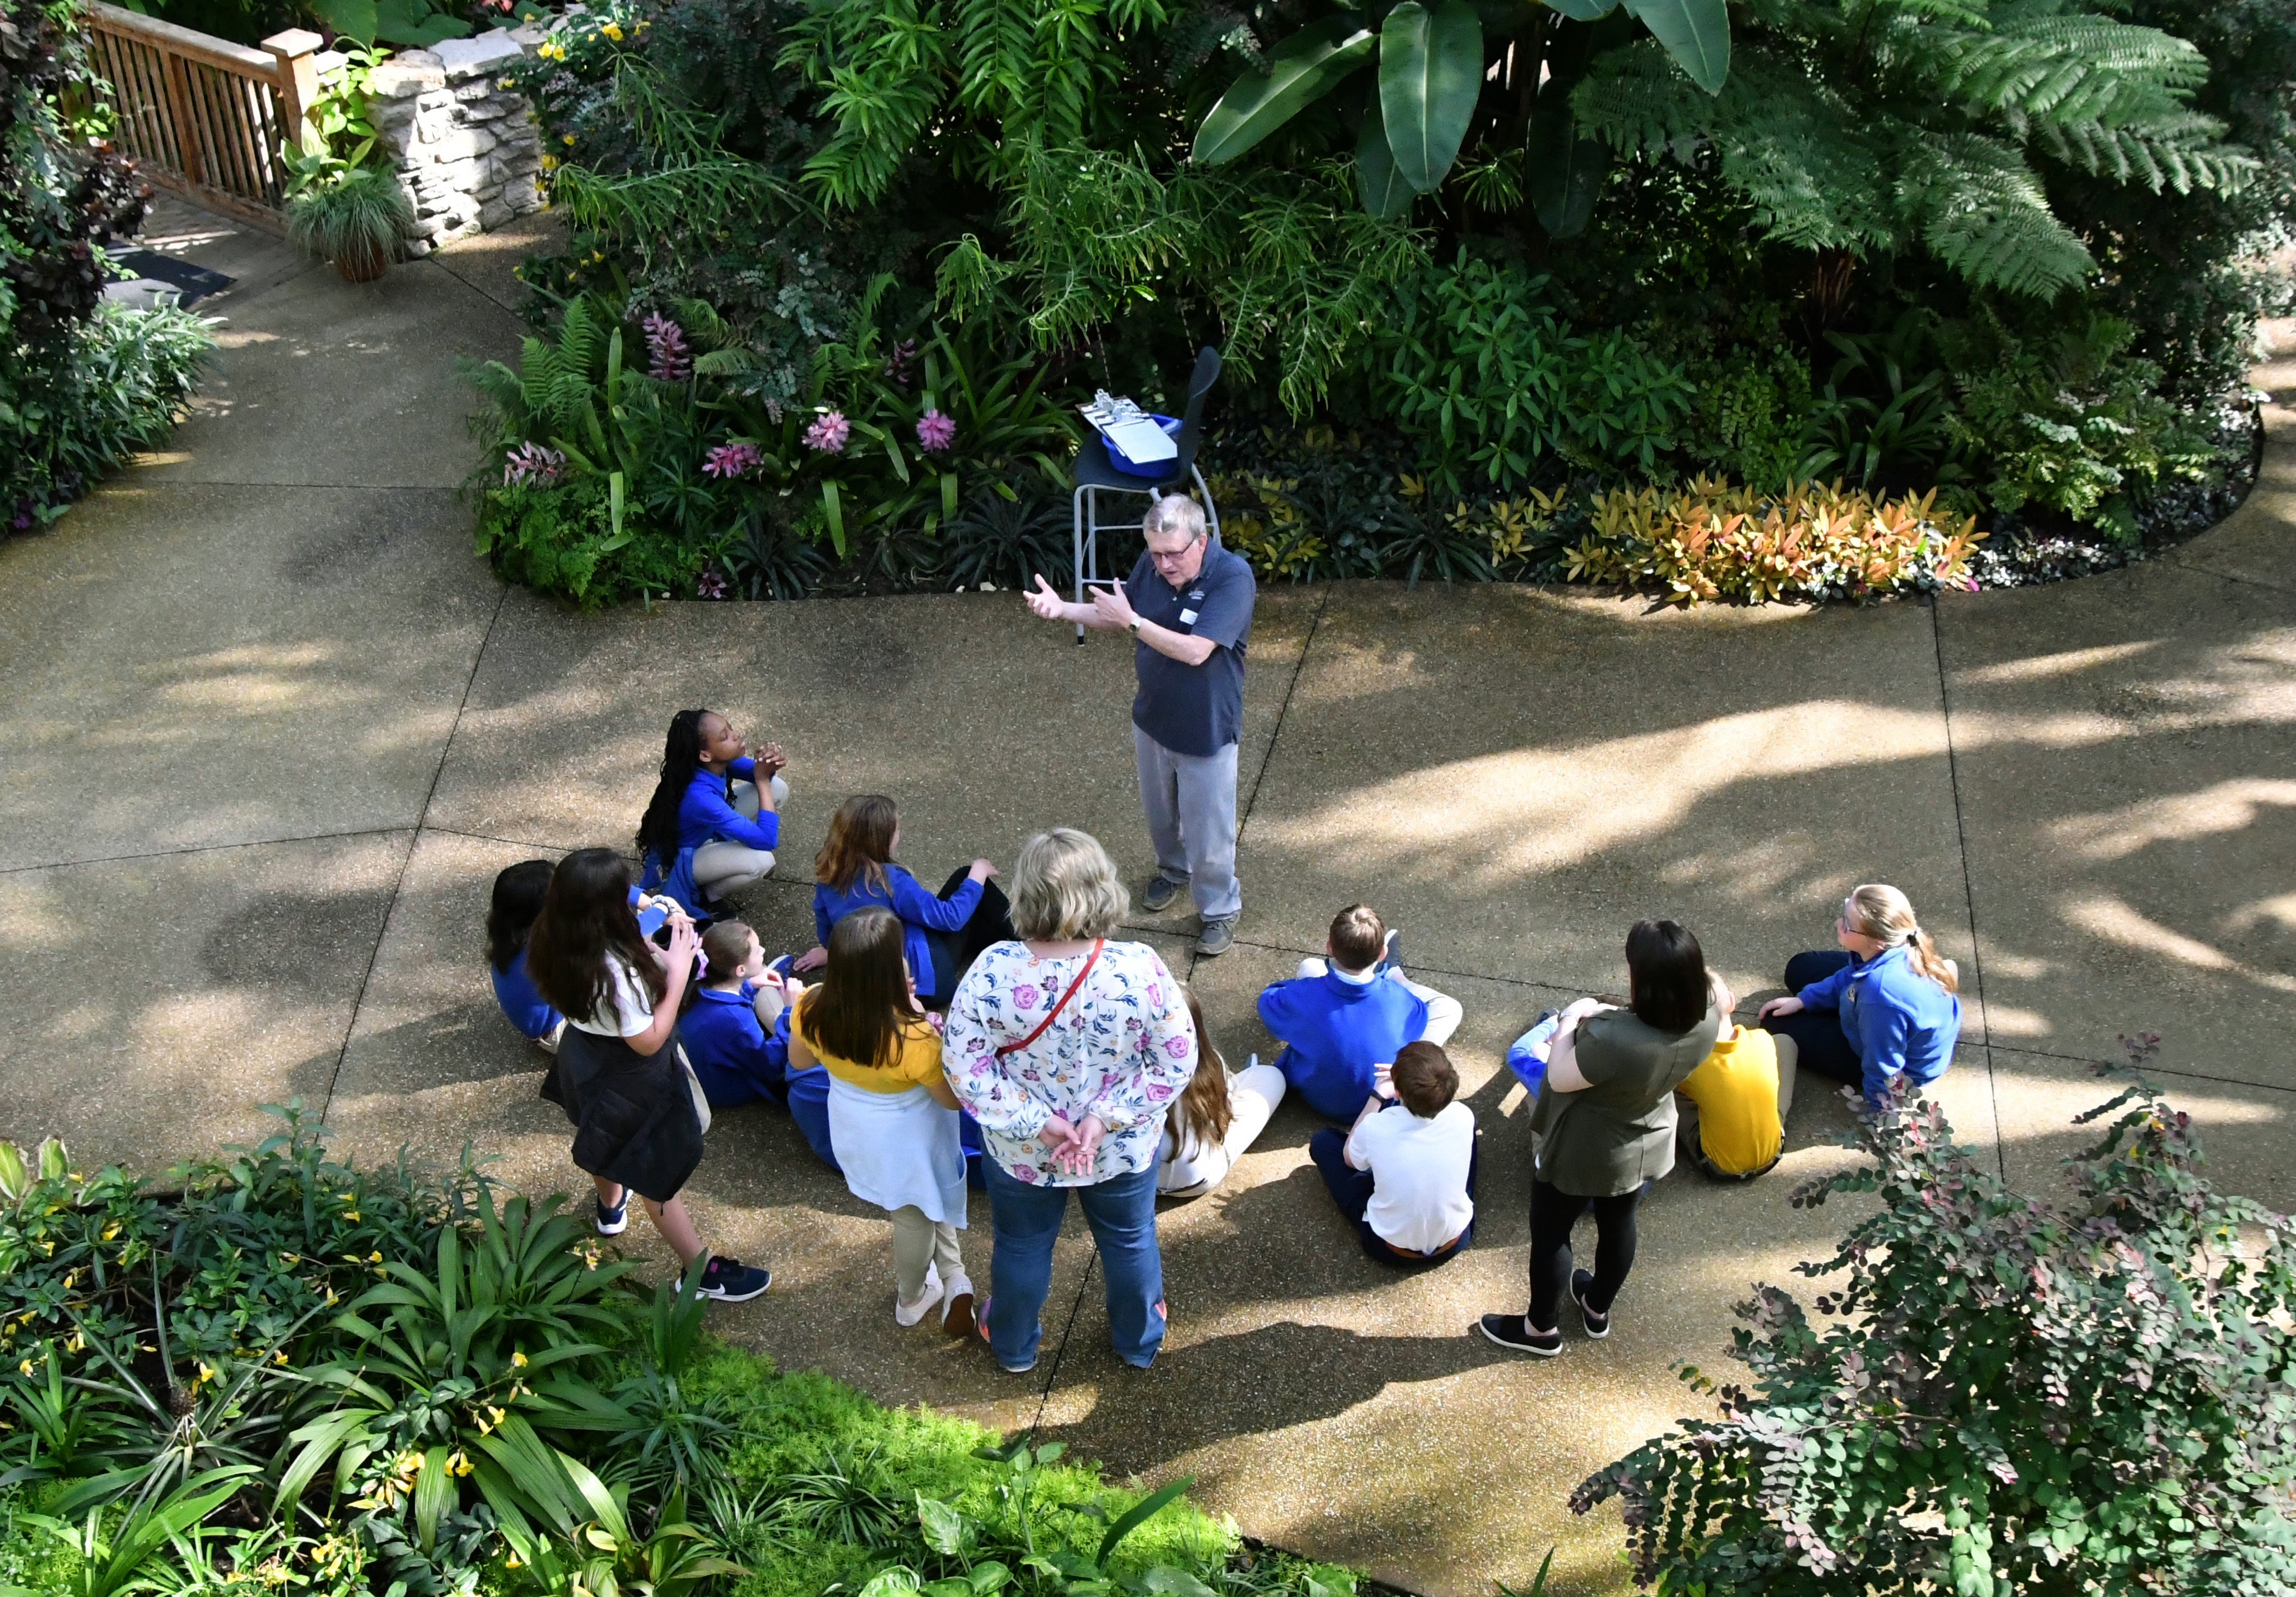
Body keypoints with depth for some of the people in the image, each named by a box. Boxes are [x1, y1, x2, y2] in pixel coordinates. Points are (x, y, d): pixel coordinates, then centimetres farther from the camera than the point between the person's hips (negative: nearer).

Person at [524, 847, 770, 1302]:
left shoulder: (556, 944, -18)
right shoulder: (615, 972, -42)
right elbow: (649, 1042, -29)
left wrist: (655, 953, -12)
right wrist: (678, 972, -27)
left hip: (585, 1060, 8)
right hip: (630, 1084, -8)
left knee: (605, 1144, 36)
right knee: (658, 1176, 12)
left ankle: (611, 1205, 66)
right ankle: (701, 1273, 31)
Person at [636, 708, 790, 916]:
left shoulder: (715, 762, -20)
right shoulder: (699, 796, -41)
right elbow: (767, 841, -39)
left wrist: (770, 764, -27)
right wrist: (763, 781, -31)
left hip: (708, 831, 8)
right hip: (679, 859, -8)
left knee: (778, 788, -7)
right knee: (761, 861, -33)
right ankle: (703, 895, -3)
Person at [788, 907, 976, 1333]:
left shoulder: (812, 1012, -26)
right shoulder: (913, 1040, -41)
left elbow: (799, 1059, -3)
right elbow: (953, 1099, -22)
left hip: (855, 1133, 4)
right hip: (908, 1140, -4)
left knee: (914, 1209, 31)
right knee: (916, 1217, 26)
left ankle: (952, 1279, 48)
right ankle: (911, 1298, 49)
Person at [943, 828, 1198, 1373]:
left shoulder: (992, 972, -30)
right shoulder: (1141, 970, -29)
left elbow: (965, 1068, -22)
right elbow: (1177, 1062, -21)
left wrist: (1032, 1123, -16)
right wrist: (1109, 1118, -17)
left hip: (1020, 1153, 0)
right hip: (1125, 1150, 0)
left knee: (1022, 1247, 29)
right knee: (1131, 1242, 30)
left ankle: (1013, 1346, 56)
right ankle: (1140, 1342, 56)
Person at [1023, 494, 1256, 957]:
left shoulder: (1233, 577, -29)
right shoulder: (1152, 566, -11)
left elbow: (1195, 651, -34)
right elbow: (1118, 618, 5)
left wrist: (1131, 620, -29)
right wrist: (1063, 609, -11)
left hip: (1206, 732, -6)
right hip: (1152, 719, 6)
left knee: (1209, 832, 11)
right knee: (1159, 813, 27)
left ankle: (1219, 908, 34)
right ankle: (1173, 869, 55)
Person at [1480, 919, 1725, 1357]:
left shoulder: (1613, 1040, -46)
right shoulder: (1706, 1021, -25)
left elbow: (1559, 1078, -27)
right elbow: (1722, 996, 1)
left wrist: (1571, 1019, -17)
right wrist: (1689, 967, -8)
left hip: (1580, 1154, -6)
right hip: (1646, 1146, 6)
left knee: (1550, 1235, 21)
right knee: (1618, 1223, 31)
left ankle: (1542, 1328, 43)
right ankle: (1597, 1309, 56)